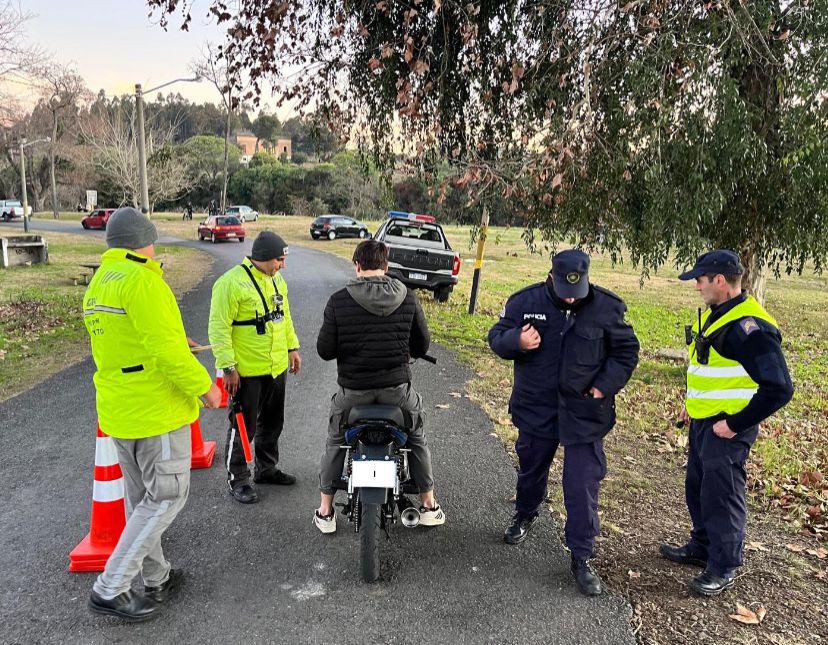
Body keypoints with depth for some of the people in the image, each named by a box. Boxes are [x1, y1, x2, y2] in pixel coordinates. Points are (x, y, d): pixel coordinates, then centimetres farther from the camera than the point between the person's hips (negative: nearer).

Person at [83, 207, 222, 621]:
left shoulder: (97, 283, 12)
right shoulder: (141, 279, -18)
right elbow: (165, 348, -25)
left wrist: (176, 342, 26)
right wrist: (203, 386, -14)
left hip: (118, 409, 10)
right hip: (157, 409, -9)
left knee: (142, 499, 18)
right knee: (166, 497, 2)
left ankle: (156, 579, 31)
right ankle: (110, 589, 5)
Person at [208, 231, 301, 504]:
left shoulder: (276, 279, 7)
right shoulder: (232, 282, -19)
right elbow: (219, 328, -19)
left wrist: (292, 347, 16)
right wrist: (228, 367, -20)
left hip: (276, 367, 8)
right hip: (246, 371, -8)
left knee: (272, 423, 20)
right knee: (243, 428, 5)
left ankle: (266, 468, 37)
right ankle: (238, 480, 20)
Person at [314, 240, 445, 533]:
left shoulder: (339, 300, -11)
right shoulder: (407, 298, -7)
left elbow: (325, 350, -8)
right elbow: (422, 346, 0)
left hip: (353, 389, -1)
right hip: (397, 387, 1)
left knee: (335, 443, 23)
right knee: (417, 438, 25)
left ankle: (325, 512, 29)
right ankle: (428, 505, 33)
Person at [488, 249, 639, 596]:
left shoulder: (607, 307, -10)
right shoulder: (525, 301, -8)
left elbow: (626, 350, 1)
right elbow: (496, 336, 0)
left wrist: (605, 386, -10)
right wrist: (516, 341, -23)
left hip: (584, 413, -2)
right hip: (536, 408, 2)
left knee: (583, 486, -2)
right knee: (531, 469, 23)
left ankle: (581, 558, 14)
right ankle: (525, 514, 53)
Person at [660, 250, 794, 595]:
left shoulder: (749, 327, -24)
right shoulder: (715, 314, 7)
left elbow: (778, 387, -26)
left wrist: (735, 424, -22)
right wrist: (693, 403, 17)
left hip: (726, 429, -9)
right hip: (702, 423, 9)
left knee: (721, 495, 3)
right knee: (698, 487, 20)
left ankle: (724, 569, 19)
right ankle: (702, 547, 38)